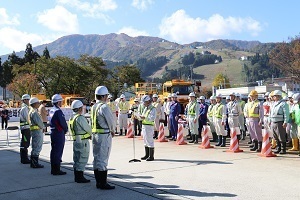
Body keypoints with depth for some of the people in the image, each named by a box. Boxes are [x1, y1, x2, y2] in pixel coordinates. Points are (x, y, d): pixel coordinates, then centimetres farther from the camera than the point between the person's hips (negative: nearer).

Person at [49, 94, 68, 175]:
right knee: (58, 151, -4)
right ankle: (56, 170, 1)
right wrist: (66, 130, 1)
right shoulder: (58, 111, -19)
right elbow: (63, 123, -19)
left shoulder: (51, 110, 10)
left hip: (52, 132, 10)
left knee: (53, 151, 15)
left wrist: (64, 129, 12)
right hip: (59, 133, -10)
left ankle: (53, 169, 23)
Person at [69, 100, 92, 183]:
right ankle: (80, 178, 2)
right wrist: (91, 134, 7)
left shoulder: (71, 118, 11)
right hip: (83, 141, -9)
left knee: (76, 160, 15)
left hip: (75, 141, 9)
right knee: (82, 160, -2)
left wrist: (89, 134, 11)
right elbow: (88, 129, -14)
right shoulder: (80, 118, -18)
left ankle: (76, 177, 23)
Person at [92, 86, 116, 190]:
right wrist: (113, 131, 7)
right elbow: (111, 122, -13)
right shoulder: (104, 107, -17)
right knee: (103, 159, -3)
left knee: (96, 158, 12)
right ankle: (103, 183, 2)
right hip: (104, 135, -8)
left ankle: (98, 182, 21)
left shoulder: (93, 107, 9)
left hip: (95, 134, 8)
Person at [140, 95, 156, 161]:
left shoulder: (153, 109, -10)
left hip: (149, 126, -9)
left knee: (150, 141, -6)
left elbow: (152, 118, -22)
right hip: (144, 126, 9)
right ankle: (147, 155, 26)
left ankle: (151, 156, 1)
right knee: (145, 141, 15)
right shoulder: (145, 108, 17)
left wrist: (144, 118, -31)